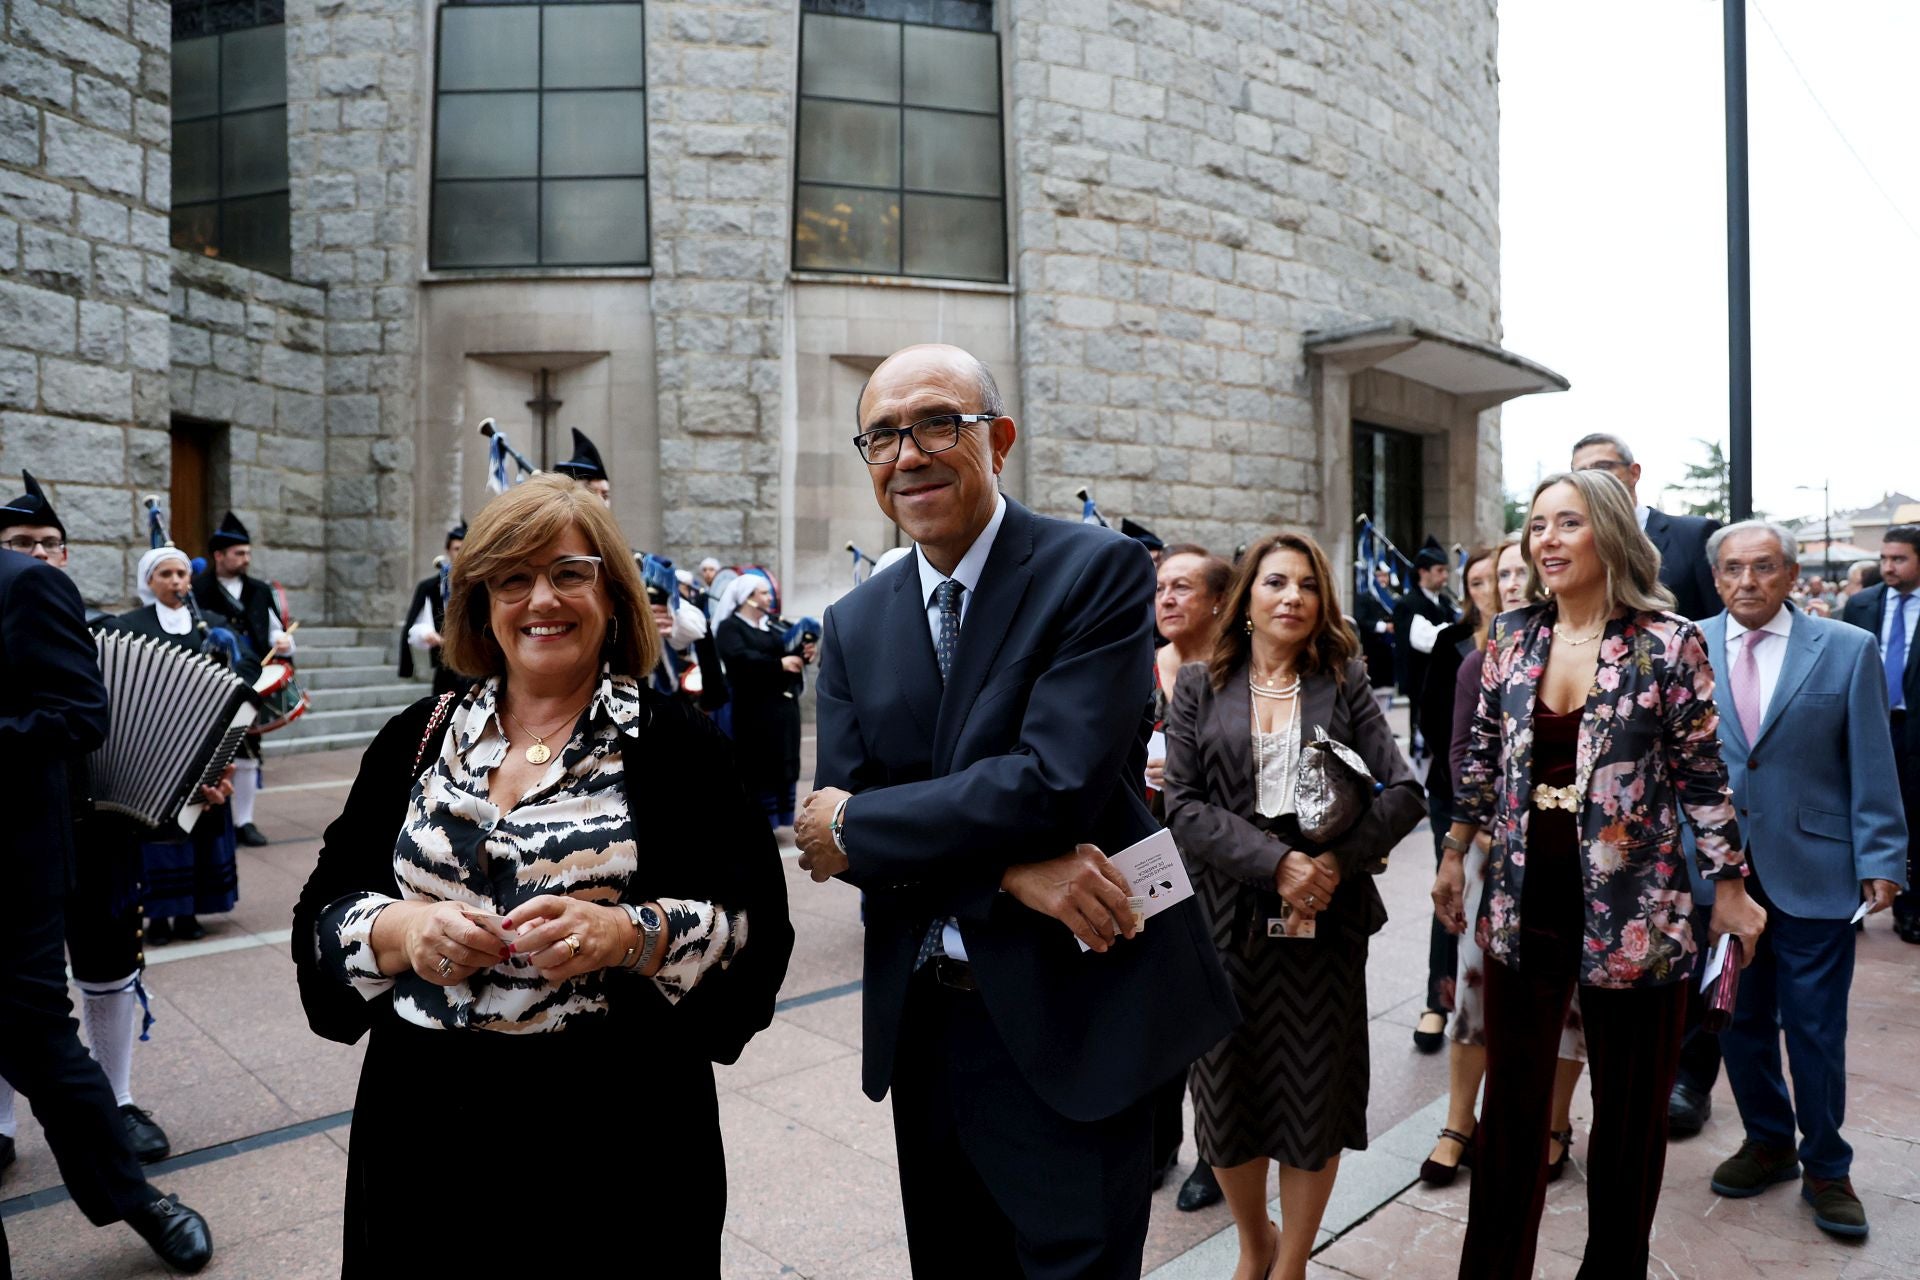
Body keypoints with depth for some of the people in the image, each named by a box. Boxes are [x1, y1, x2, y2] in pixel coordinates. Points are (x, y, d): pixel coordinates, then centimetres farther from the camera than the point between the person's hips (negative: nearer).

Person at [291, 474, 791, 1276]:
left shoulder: (674, 744, -6)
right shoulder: (418, 738, 6)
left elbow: (756, 924, -9)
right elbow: (324, 910, 7)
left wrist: (627, 934, -25)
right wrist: (399, 931, -13)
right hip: (426, 1128, 4)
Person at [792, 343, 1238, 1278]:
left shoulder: (1101, 572, -11)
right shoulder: (854, 624, 5)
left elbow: (1060, 781, -23)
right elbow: (834, 825, -4)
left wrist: (854, 826, -14)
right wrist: (1012, 870, -20)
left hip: (1071, 1023, -5)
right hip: (920, 1021, 6)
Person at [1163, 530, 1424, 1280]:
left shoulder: (1344, 685, 5)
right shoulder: (1199, 688, 3)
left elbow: (1403, 793, -3)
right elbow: (1184, 805, -6)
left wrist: (1337, 862, -17)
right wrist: (1275, 863, -18)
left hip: (1325, 921, 0)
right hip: (1227, 917, 0)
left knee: (1315, 1089, 8)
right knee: (1229, 1089, 10)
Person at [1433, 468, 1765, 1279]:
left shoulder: (1668, 641, -8)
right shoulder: (1511, 638, 2)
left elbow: (1702, 773, -3)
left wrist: (1730, 891, -1)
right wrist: (1454, 857, 13)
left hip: (1633, 913, -2)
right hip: (1522, 907, 3)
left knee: (1630, 1115, 13)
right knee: (1510, 1108, 12)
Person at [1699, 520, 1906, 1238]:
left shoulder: (1847, 650, -2)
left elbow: (1872, 767, -2)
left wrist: (1880, 859, -6)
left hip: (1813, 873, -1)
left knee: (1816, 1029, 7)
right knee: (1739, 1020, 13)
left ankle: (1826, 1168, 27)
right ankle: (1768, 1144, 34)